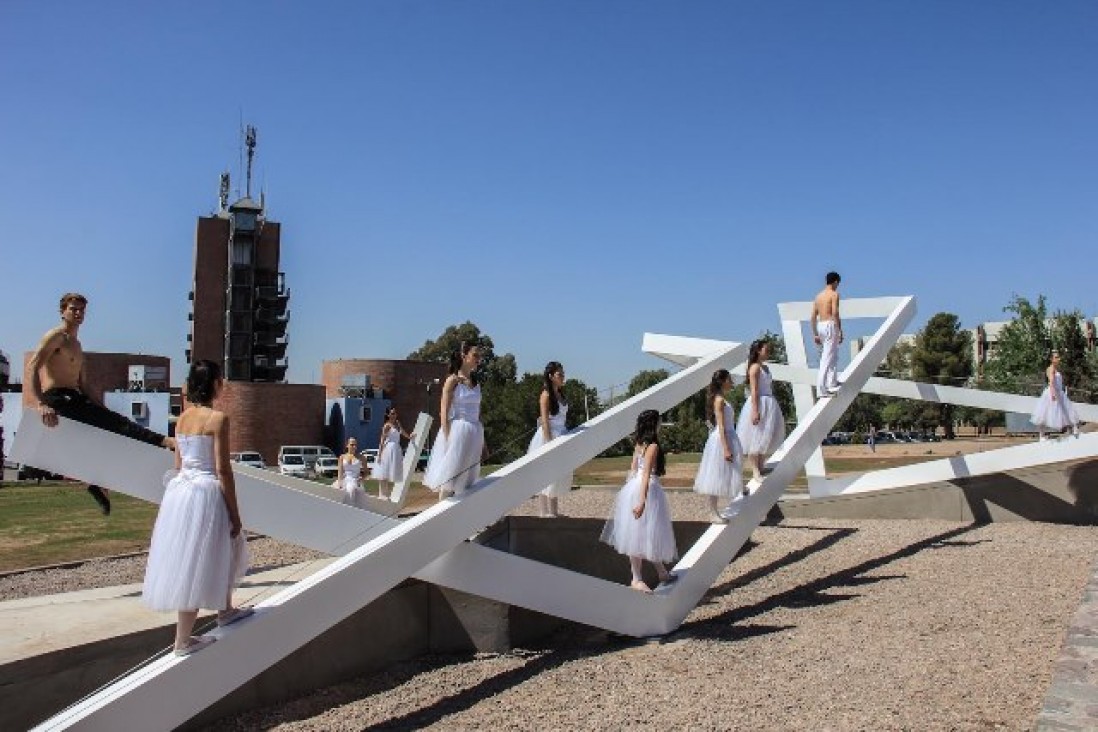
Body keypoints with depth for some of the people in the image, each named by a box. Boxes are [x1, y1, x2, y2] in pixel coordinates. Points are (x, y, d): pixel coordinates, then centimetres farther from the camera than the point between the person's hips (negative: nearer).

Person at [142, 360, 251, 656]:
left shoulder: (182, 418, 9)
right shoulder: (218, 418, -14)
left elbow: (178, 465, 15)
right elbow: (222, 470, -15)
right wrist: (235, 514, -10)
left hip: (180, 491, 8)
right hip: (206, 494, -8)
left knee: (222, 552, 22)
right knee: (197, 563, 6)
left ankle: (225, 610, 35)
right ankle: (183, 640, 19)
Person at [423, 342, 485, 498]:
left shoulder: (476, 383, 14)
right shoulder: (453, 380, -5)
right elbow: (444, 412, -9)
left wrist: (482, 442, 16)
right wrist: (447, 439, -17)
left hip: (474, 434, 7)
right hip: (457, 431, -7)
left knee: (467, 480, 9)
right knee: (449, 479, -5)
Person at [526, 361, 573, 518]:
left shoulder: (560, 394, 12)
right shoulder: (546, 395, -12)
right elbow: (544, 421, -17)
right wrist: (550, 443, -20)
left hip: (561, 435, 9)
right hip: (549, 436, -8)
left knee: (559, 476, 12)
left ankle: (554, 511, 21)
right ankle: (545, 512, 3)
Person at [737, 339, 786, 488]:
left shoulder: (765, 368, 17)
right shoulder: (755, 367, -10)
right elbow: (754, 390, -17)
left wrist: (774, 409, 17)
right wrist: (755, 410, -23)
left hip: (769, 404, 10)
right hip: (759, 403, -9)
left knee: (767, 438, 12)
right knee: (756, 438, -6)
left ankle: (761, 468, 21)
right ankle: (756, 473, -4)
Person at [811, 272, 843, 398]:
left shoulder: (818, 296, 15)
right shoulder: (834, 294, -6)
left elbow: (813, 316, 14)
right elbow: (835, 314, -15)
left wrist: (815, 334, 18)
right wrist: (840, 331, -11)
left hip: (820, 326, 8)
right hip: (830, 325, -8)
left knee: (834, 355, 22)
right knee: (827, 359, -8)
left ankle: (832, 383, 28)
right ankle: (821, 391, -11)